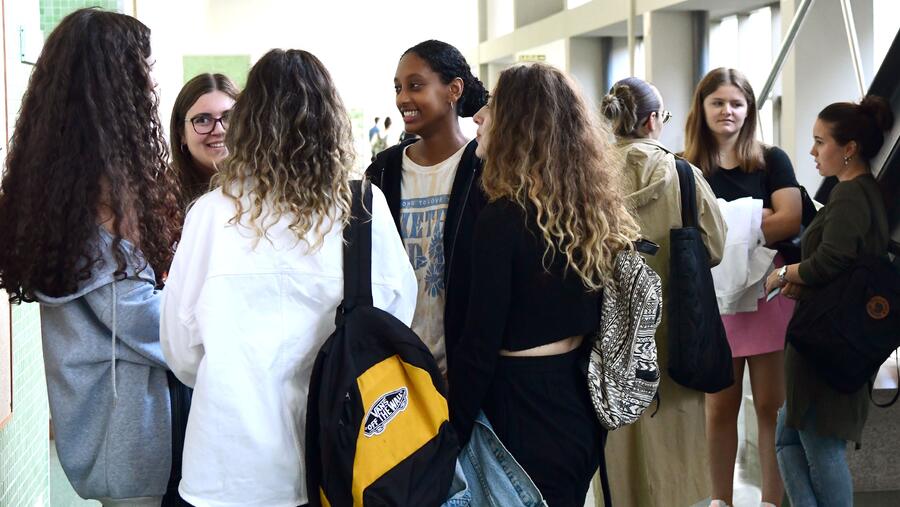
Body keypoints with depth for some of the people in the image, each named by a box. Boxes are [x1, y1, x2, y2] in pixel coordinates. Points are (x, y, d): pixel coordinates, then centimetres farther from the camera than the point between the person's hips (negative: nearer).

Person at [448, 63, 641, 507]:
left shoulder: (502, 220, -18)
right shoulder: (594, 210, 3)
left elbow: (479, 346, -17)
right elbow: (593, 315, 11)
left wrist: (451, 437, -11)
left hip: (524, 414, -7)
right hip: (580, 407, 7)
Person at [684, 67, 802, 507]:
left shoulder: (771, 161, 4)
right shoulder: (687, 169, 3)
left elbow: (791, 220, -8)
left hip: (769, 292, 0)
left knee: (771, 406, 3)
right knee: (720, 406, 8)